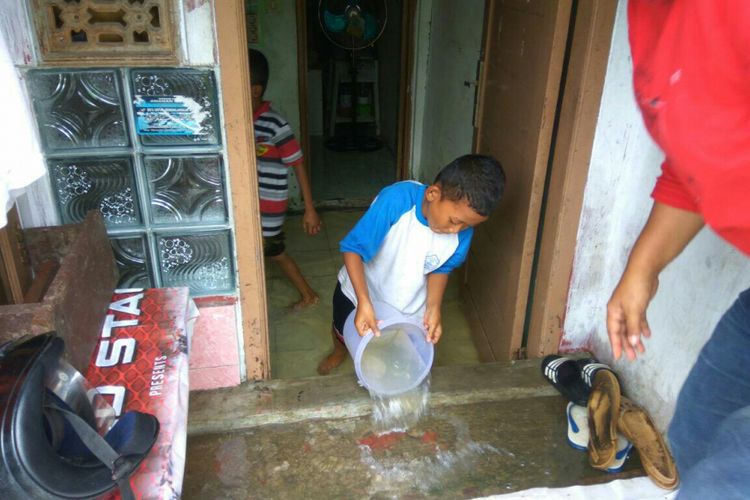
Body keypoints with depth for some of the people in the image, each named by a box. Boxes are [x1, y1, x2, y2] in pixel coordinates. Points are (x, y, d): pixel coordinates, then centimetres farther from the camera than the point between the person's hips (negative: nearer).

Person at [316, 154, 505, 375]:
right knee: (342, 332, 28)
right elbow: (353, 248, -33)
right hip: (359, 290, -1)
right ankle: (339, 352, 63)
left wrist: (433, 308, -19)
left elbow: (441, 269, -6)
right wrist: (364, 302, -41)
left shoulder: (462, 232, -26)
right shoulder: (396, 200, -39)